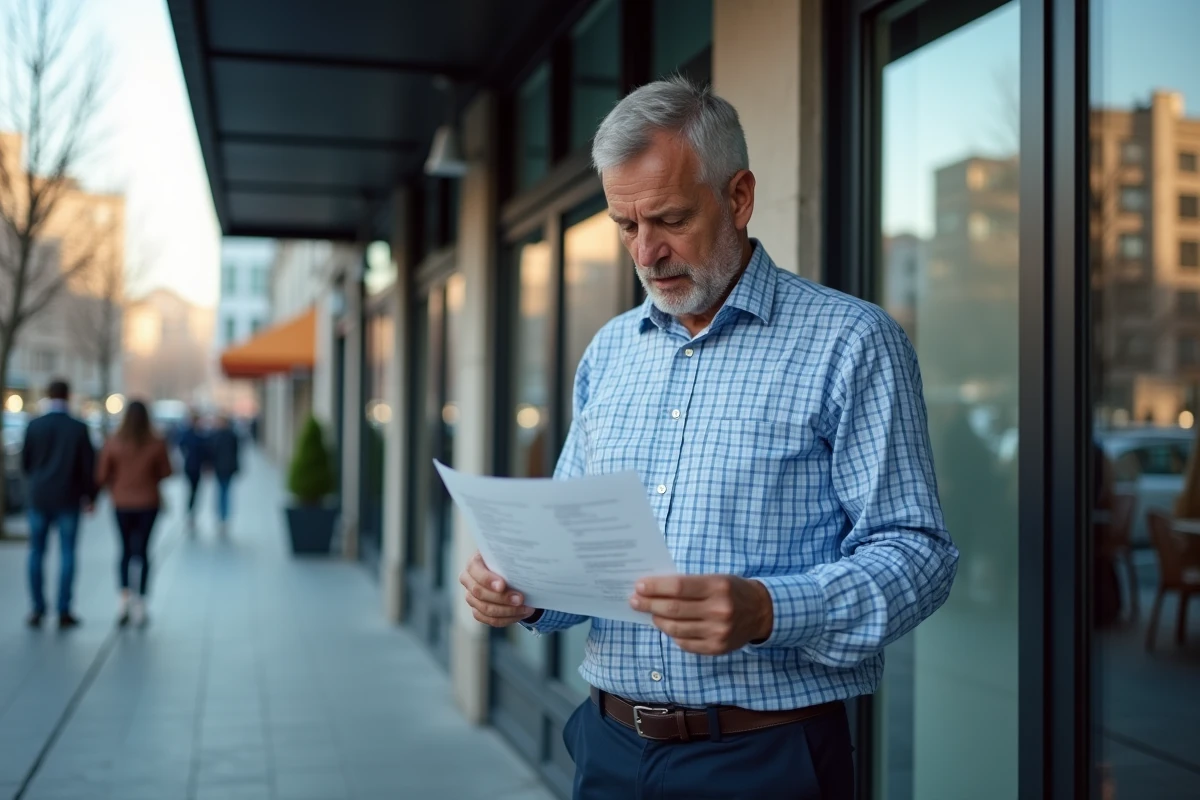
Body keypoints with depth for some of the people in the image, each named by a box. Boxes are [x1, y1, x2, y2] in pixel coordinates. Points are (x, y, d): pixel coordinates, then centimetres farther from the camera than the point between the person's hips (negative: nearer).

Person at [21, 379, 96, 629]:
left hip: (39, 497, 2)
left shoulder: (34, 426, -3)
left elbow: (25, 462, 4)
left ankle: (38, 609, 10)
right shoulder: (79, 428, -7)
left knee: (36, 552, 10)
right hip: (68, 499, -1)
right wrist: (90, 496, 7)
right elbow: (89, 465, -5)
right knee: (67, 553, 3)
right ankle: (64, 612, 1)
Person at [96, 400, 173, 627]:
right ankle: (141, 601, 3)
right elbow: (165, 473, 0)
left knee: (126, 550, 14)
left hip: (122, 504, 0)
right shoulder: (157, 445, -10)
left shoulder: (113, 444, -9)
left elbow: (102, 476, -6)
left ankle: (125, 594, -5)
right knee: (142, 551, 8)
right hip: (148, 504, 0)